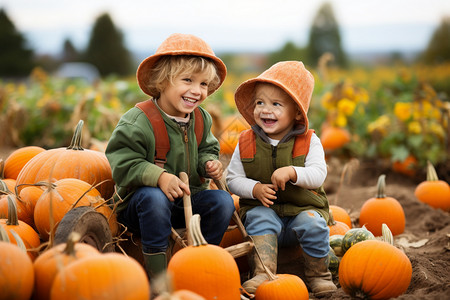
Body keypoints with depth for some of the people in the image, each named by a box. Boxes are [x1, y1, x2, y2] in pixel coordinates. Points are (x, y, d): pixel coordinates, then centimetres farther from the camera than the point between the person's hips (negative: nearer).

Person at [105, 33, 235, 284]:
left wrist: (209, 163, -6)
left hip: (187, 199, 6)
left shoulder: (200, 119, 1)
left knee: (223, 201, -15)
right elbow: (122, 162, -23)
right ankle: (157, 271, -24)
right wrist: (159, 177, -35)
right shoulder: (139, 121, -21)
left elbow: (206, 149, 18)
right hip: (138, 204, -6)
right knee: (154, 197, -38)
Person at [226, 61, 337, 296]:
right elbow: (233, 179, 0)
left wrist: (292, 173, -32)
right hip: (262, 207, 0)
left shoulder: (309, 141, -3)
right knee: (260, 219, -30)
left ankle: (318, 274, -6)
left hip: (304, 208, 0)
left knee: (313, 223, -26)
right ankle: (263, 274, -32)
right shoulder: (246, 142, 1)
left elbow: (318, 175, -14)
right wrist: (255, 189, -19)